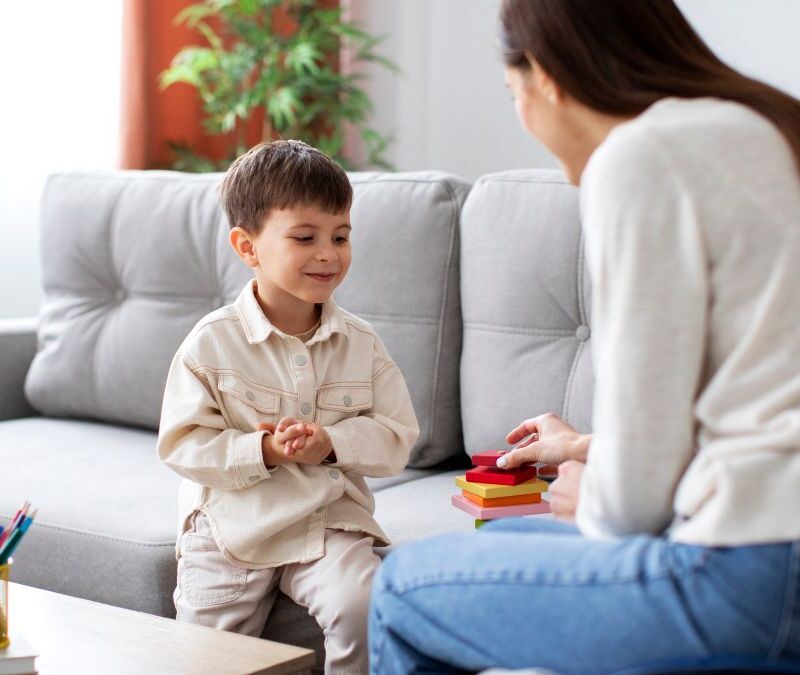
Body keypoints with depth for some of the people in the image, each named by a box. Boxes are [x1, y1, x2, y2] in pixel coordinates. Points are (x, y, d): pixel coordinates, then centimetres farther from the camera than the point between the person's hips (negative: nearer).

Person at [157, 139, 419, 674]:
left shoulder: (362, 343, 2)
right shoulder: (211, 343, -7)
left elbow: (396, 436, 1)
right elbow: (182, 444, -9)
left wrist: (331, 443, -18)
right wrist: (264, 451, -21)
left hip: (330, 524, 1)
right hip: (230, 529, -1)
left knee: (362, 608, -25)